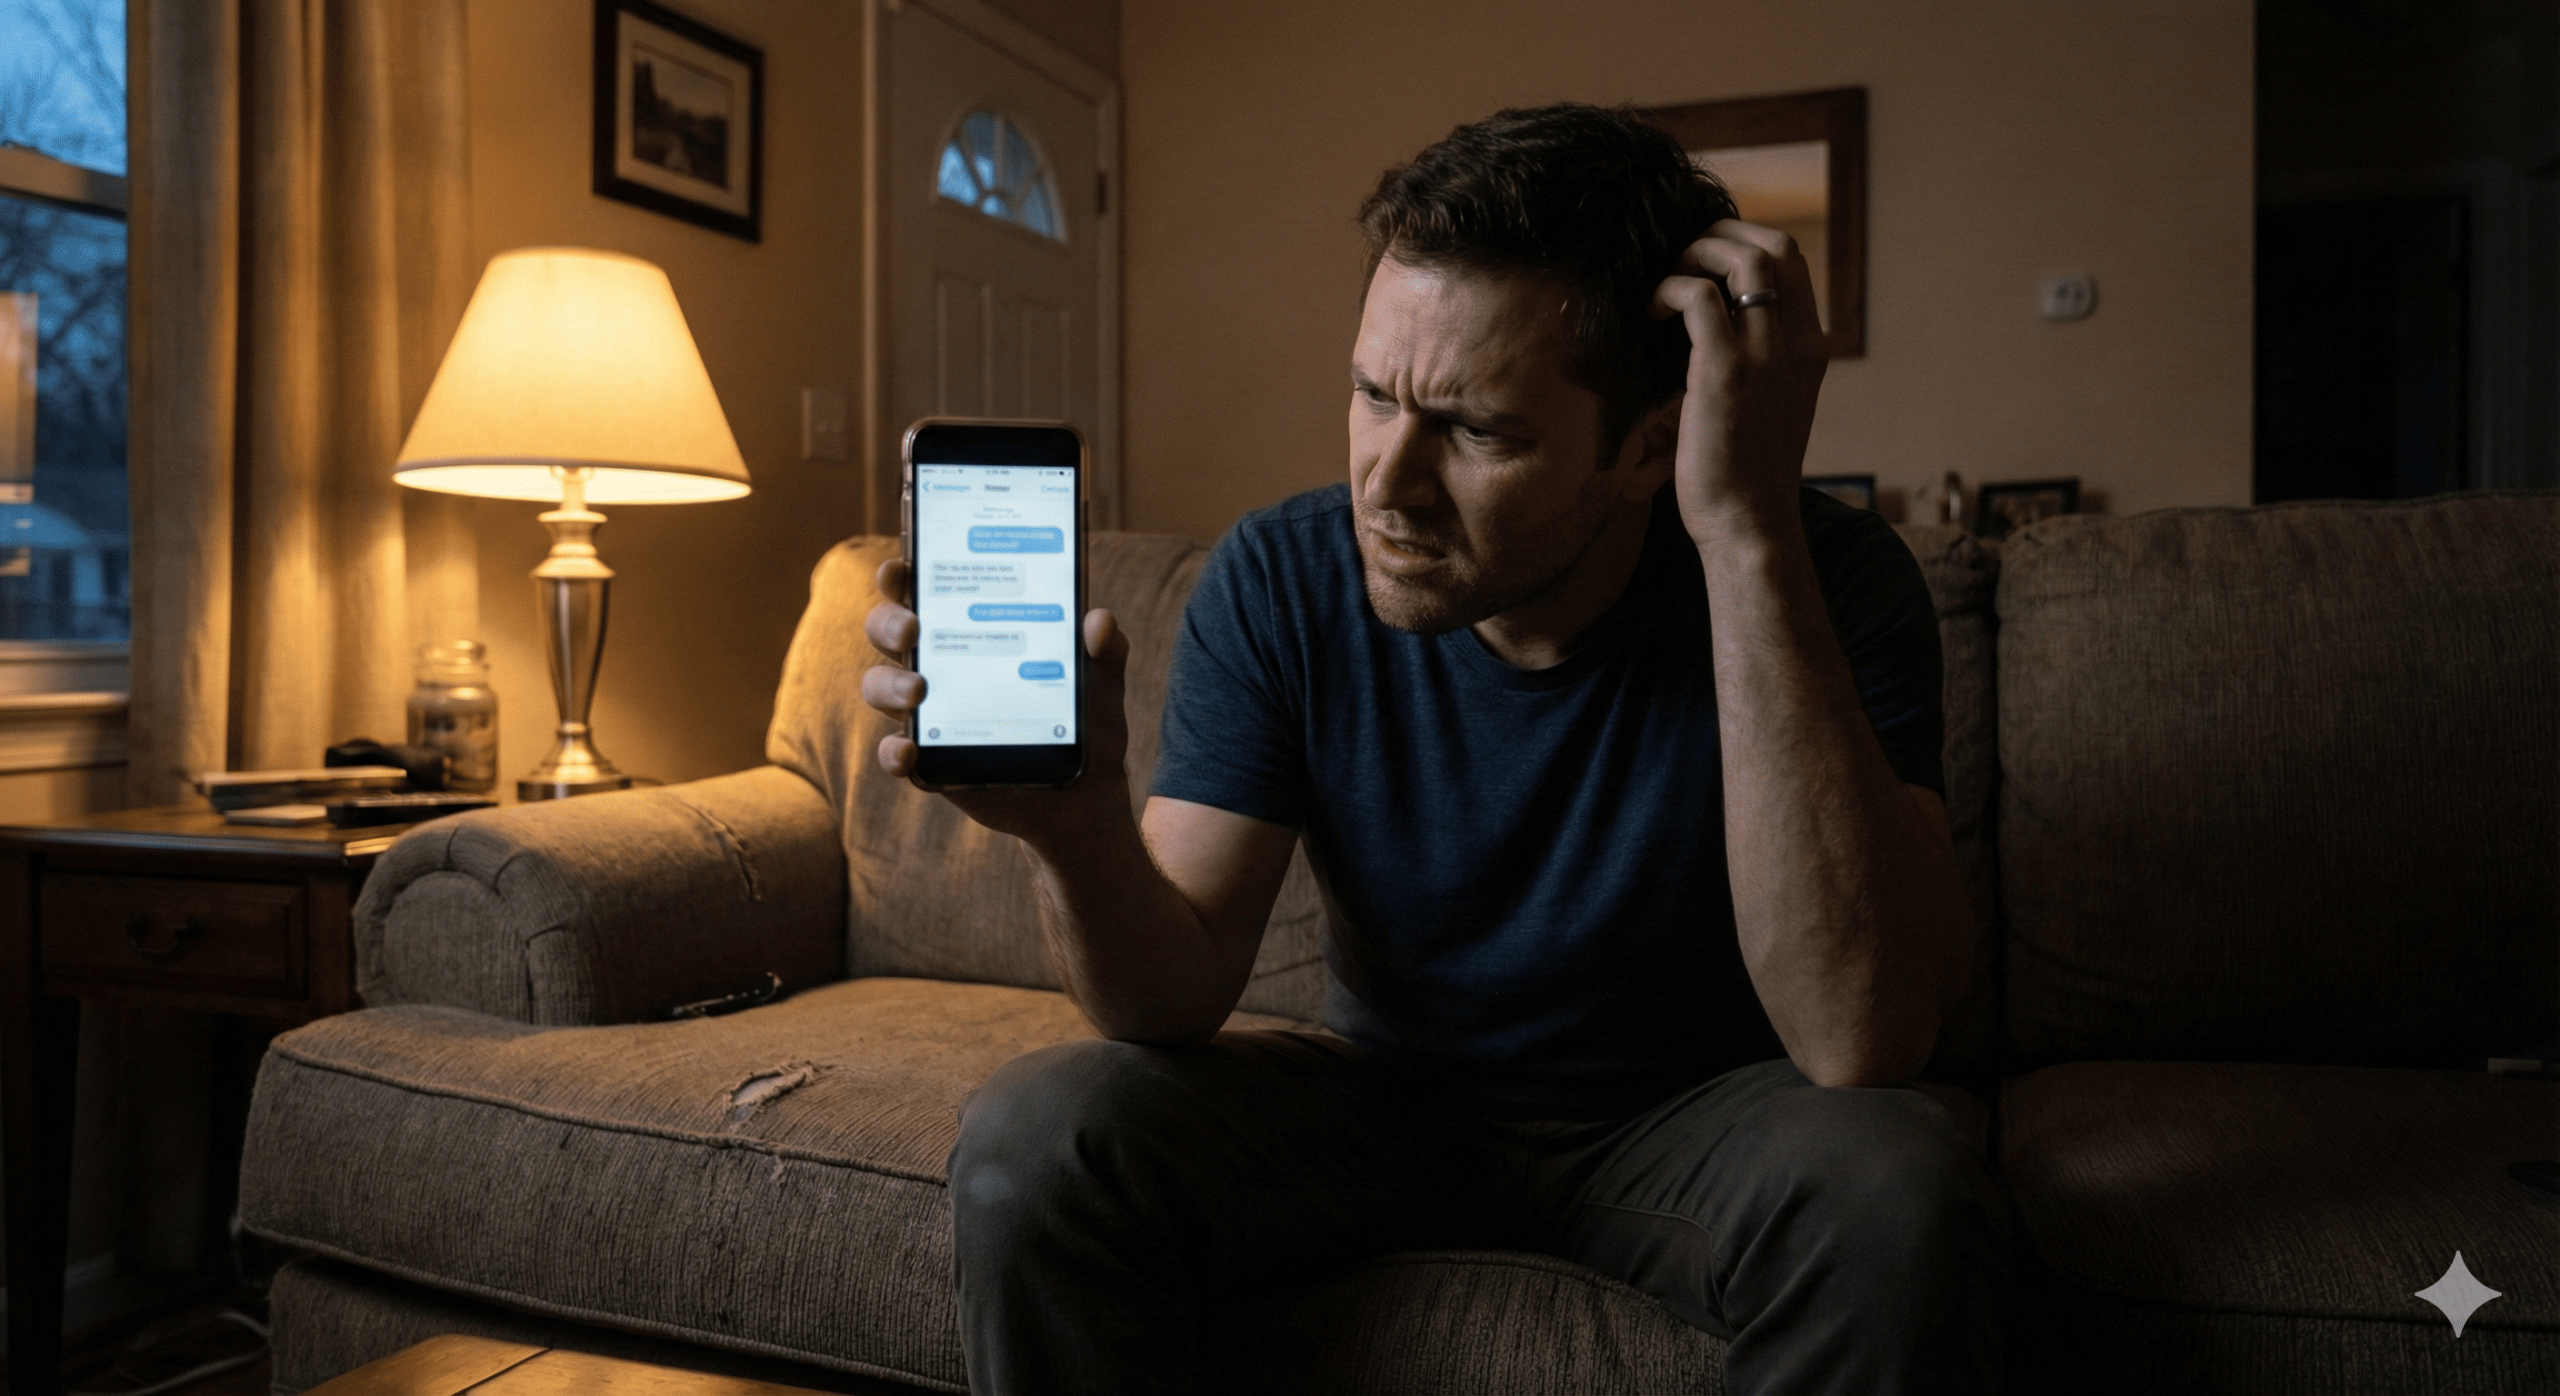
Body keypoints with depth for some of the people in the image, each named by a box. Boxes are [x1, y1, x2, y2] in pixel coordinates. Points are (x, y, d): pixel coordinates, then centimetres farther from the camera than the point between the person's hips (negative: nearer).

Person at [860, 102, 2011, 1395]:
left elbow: (1860, 1036, -35)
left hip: (1693, 1113, 0)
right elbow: (1176, 1002, -15)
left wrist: (1752, 530, -38)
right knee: (1033, 1142, -23)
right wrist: (1075, 828, -38)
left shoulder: (1825, 579, -21)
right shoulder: (1279, 581, -14)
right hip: (1389, 1087, 1)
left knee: (1892, 1189, -33)